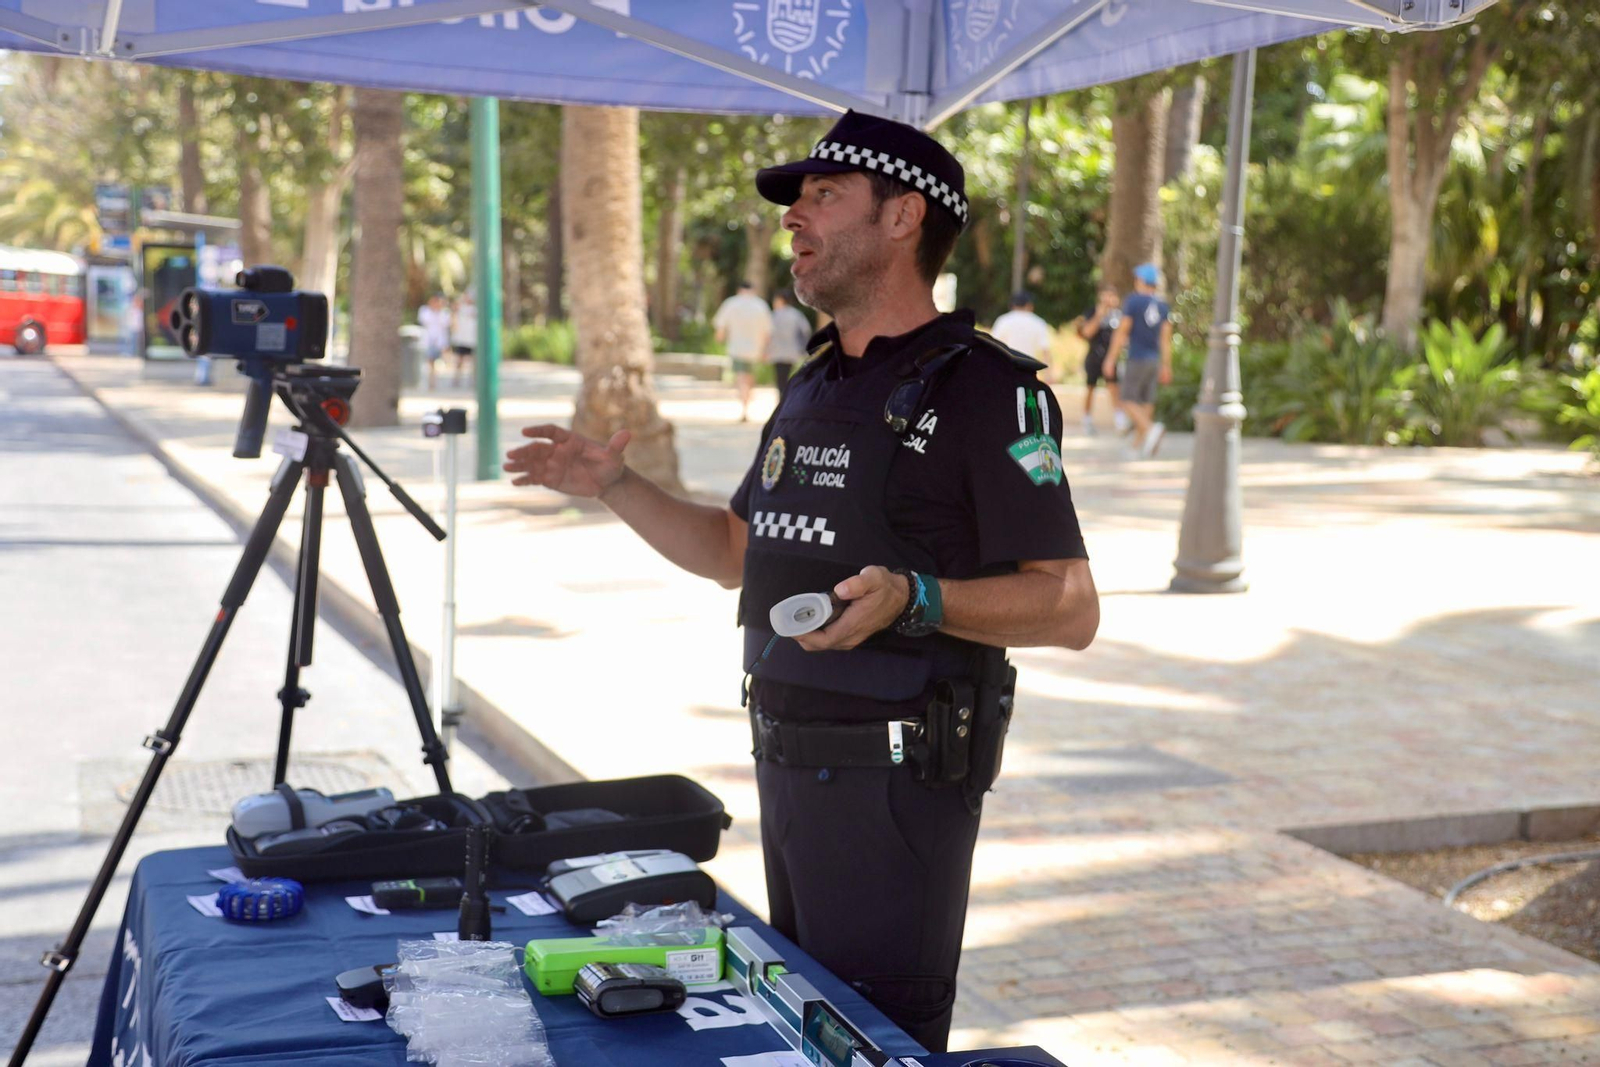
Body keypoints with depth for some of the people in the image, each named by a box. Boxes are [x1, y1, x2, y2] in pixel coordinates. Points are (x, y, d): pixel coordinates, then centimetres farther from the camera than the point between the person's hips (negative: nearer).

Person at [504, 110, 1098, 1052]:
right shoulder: (816, 385, 14)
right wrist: (613, 485, 11)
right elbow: (735, 551, 22)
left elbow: (1071, 609, -18)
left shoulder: (987, 388, -13)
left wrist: (915, 599, -32)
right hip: (787, 761, 9)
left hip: (897, 778, -8)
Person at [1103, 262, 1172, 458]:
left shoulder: (1133, 301, -7)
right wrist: (1166, 366, 10)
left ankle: (1151, 428, -27)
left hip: (1136, 359, -6)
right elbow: (1166, 339, 6)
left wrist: (1110, 360, -6)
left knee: (1129, 401, -4)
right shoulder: (1163, 306, 8)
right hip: (1154, 360, 6)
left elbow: (1121, 333, -9)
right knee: (1146, 402, 7)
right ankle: (1138, 445, 6)